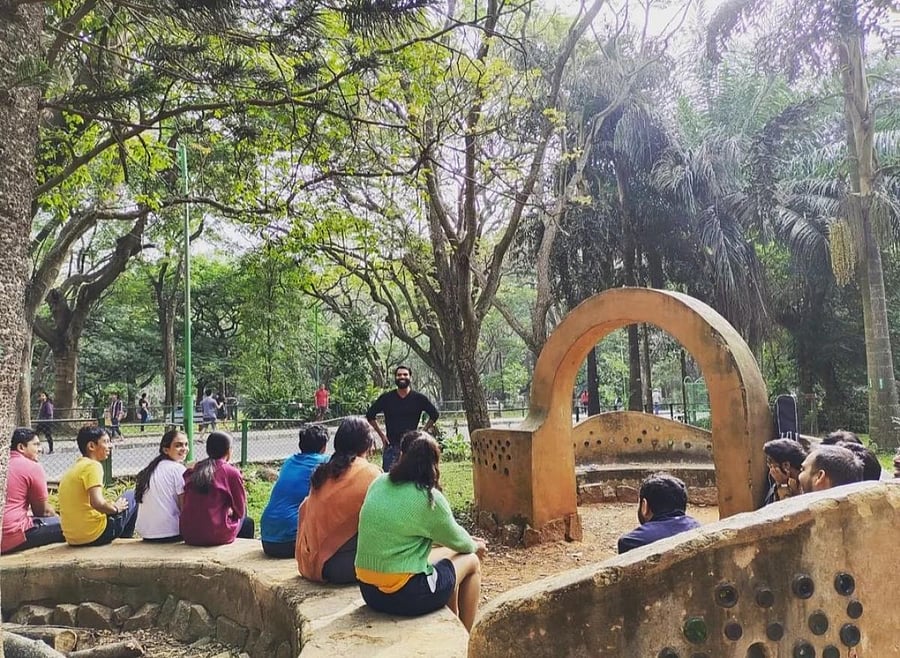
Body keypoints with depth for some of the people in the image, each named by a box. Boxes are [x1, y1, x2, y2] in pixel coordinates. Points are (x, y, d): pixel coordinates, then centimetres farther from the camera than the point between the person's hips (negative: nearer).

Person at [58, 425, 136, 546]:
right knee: (132, 496, 9)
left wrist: (111, 505, 16)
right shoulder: (93, 465, -14)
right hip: (95, 535, -9)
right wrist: (116, 508, -8)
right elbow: (97, 503, -26)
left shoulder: (73, 468, 13)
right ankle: (125, 540, 20)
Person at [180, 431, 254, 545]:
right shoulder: (231, 473, -8)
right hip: (216, 536, -5)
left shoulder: (191, 471, 6)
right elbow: (240, 511, 0)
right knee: (247, 522, 25)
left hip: (188, 535, 6)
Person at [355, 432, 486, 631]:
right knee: (471, 562, 15)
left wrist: (467, 540, 22)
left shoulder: (379, 484, 2)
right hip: (403, 596, -7)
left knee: (448, 554, 26)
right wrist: (475, 546, 23)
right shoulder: (429, 498, -17)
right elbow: (457, 541, 0)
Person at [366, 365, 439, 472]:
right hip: (391, 446, 0)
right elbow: (370, 415, 11)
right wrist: (381, 434, 5)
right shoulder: (386, 398, 1)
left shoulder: (419, 398, 1)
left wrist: (422, 432, 4)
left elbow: (434, 414, 12)